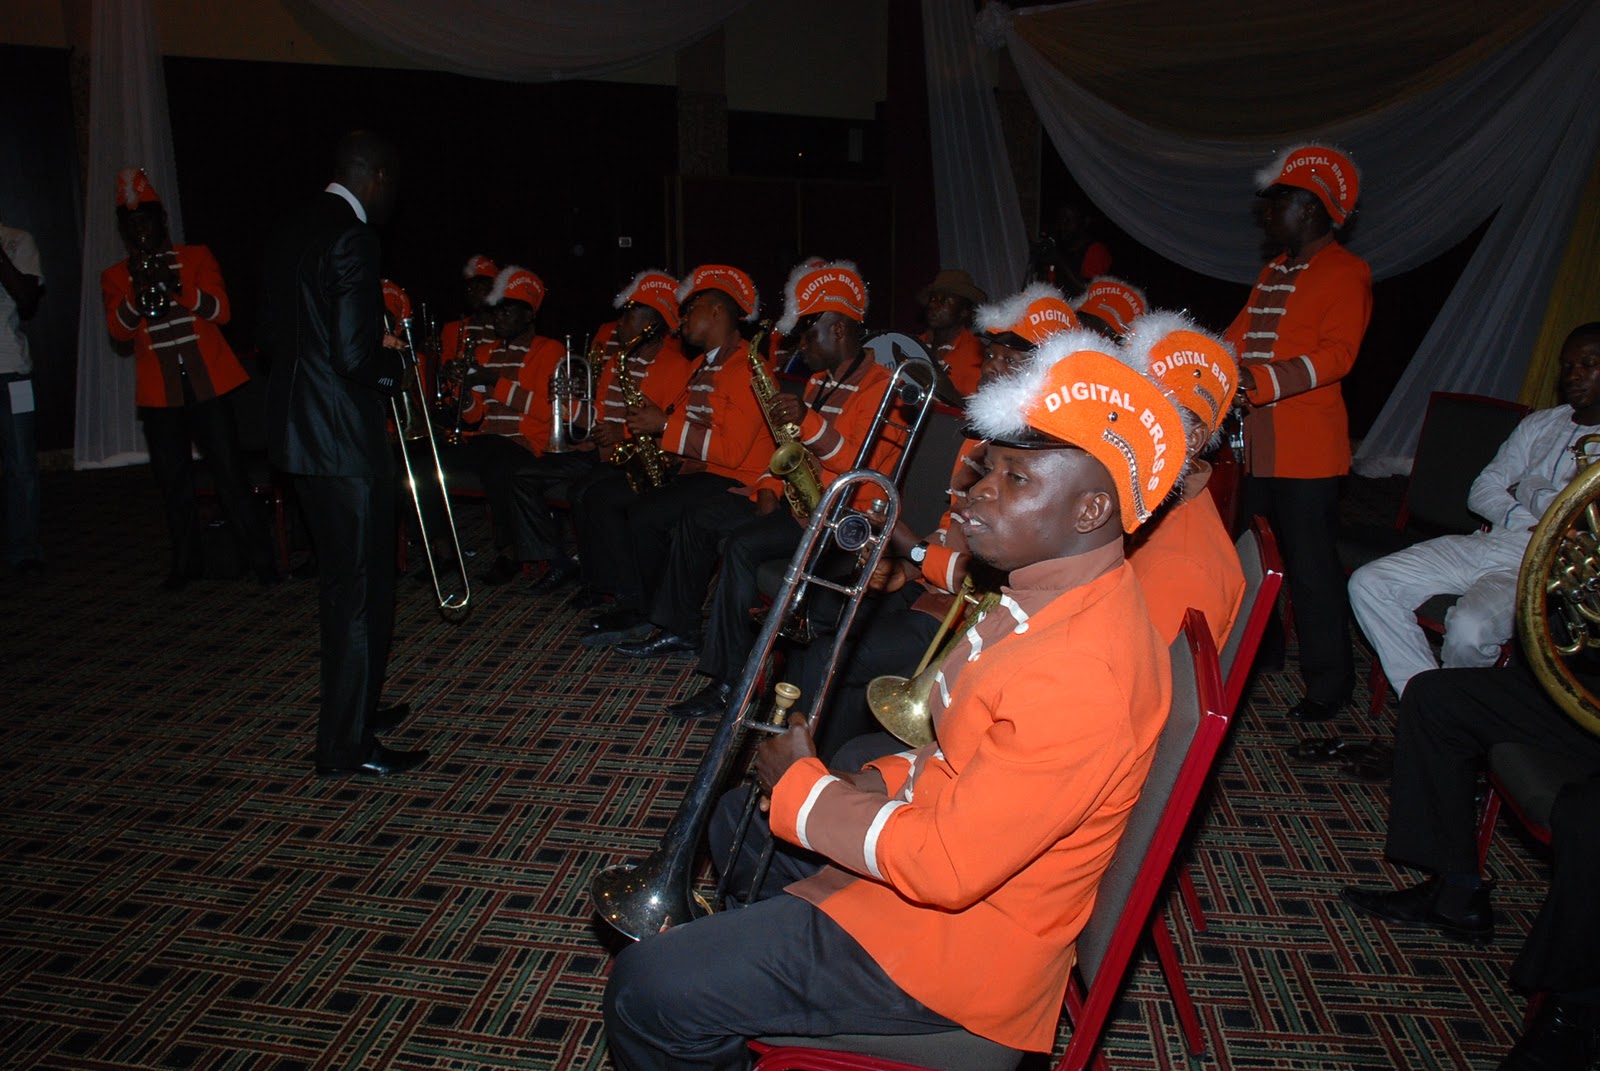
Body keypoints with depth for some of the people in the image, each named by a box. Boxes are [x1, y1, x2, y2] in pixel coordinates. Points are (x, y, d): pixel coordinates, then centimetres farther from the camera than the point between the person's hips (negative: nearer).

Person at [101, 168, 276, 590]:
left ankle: (259, 559, 3)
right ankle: (184, 562, 19)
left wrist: (178, 288, -20)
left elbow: (222, 311, -5)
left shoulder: (197, 257, 7)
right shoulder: (115, 277, 10)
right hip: (158, 392, 2)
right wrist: (138, 293, -21)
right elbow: (119, 330, -4)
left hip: (207, 383, -2)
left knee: (229, 474, -4)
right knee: (172, 480, 7)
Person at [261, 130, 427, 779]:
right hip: (344, 439, -10)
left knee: (342, 581, 21)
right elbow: (356, 355, -23)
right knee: (360, 590, 0)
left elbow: (273, 331, 16)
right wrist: (396, 364, -4)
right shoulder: (352, 239, -17)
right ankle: (347, 745, 9)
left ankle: (351, 709, 34)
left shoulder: (293, 232, 12)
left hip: (299, 429, 10)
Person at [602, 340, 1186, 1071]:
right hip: (935, 827, 10)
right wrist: (878, 782, -1)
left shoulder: (1079, 680, -33)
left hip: (956, 940, -10)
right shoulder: (1070, 596, -1)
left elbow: (946, 867, -30)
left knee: (648, 991, -13)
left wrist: (800, 786, -17)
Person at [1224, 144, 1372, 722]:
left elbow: (1336, 354, -21)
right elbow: (1239, 336, 20)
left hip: (1307, 449, -9)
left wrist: (1258, 382, -32)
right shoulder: (1274, 271, 19)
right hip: (1257, 442, 9)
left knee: (1310, 566, -5)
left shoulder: (1345, 273, -9)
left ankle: (1329, 681, 7)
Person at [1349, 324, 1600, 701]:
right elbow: (1481, 493, 12)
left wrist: (1527, 487, 0)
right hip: (1483, 544, 7)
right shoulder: (1540, 423, 19)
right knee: (1367, 584, -12)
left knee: (1468, 628, -35)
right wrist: (1531, 522, -7)